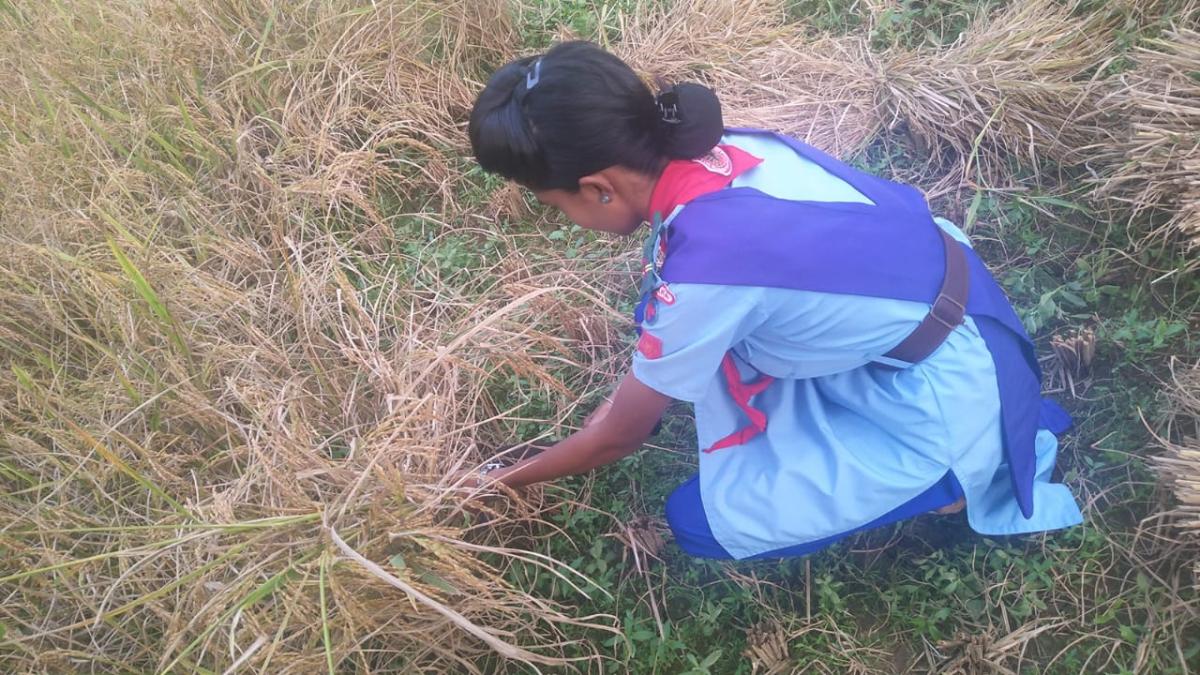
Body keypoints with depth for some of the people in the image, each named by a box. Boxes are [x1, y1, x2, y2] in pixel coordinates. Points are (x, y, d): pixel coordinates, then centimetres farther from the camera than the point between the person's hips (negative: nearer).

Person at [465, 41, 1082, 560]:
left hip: (939, 403, -8)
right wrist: (634, 390, 16)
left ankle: (950, 481, 7)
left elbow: (619, 437, -12)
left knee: (705, 521, -2)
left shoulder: (702, 271, -30)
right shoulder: (718, 150, -9)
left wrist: (508, 479, 4)